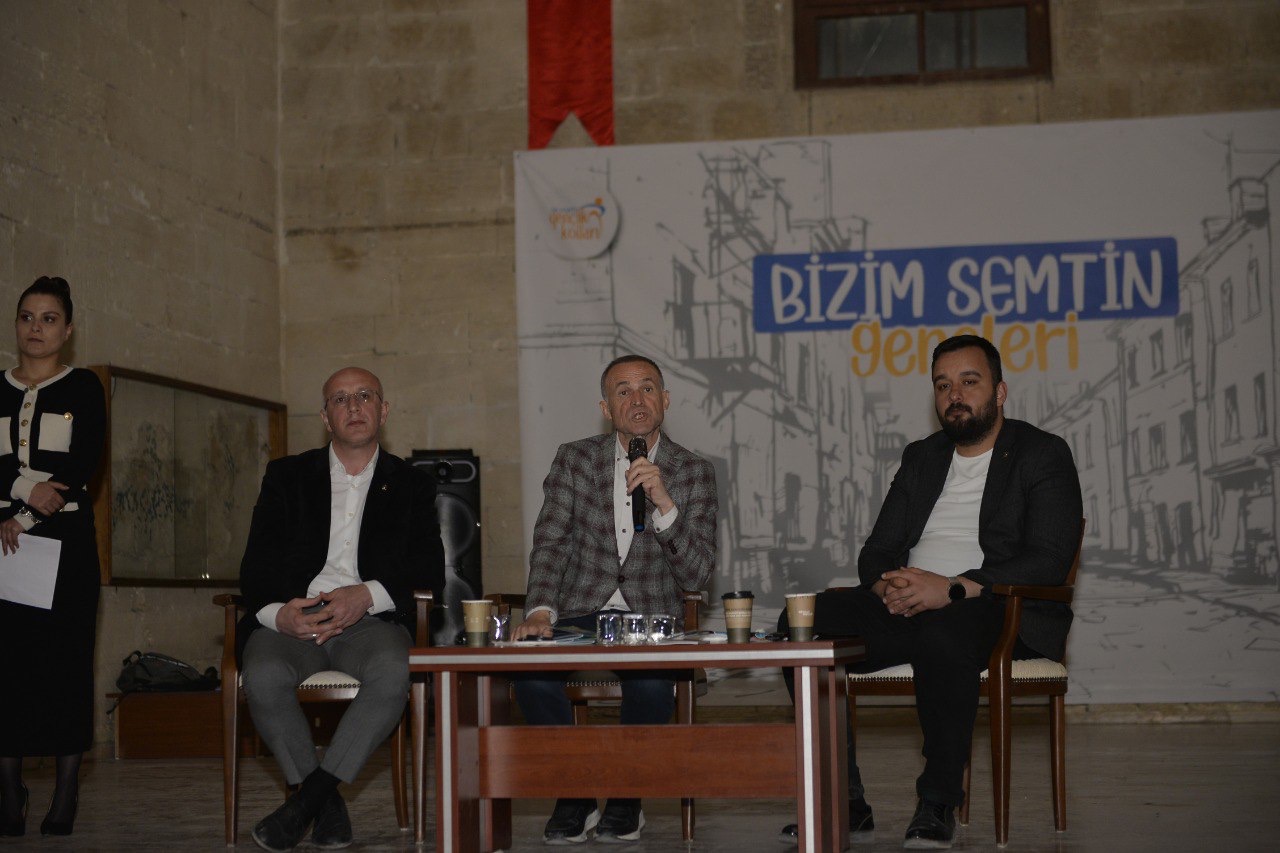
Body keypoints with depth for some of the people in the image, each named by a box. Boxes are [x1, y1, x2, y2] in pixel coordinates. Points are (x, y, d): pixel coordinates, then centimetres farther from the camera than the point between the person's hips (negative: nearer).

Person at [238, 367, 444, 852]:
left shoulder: (411, 486, 17)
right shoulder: (287, 477, 17)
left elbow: (430, 574, 5)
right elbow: (256, 569, 8)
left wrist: (368, 594, -14)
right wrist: (277, 612, -15)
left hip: (369, 620, 0)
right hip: (291, 620, 1)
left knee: (391, 673, -35)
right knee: (264, 676, -33)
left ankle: (305, 799, -24)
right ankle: (327, 806, -14)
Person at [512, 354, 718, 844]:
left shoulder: (694, 473, 4)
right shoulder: (574, 460, 7)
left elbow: (696, 576, -4)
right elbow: (549, 546, -1)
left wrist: (665, 505, -19)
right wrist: (540, 611, -20)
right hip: (579, 615, 1)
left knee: (652, 681, -35)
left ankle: (626, 799, -6)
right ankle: (575, 796, -9)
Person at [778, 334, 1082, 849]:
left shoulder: (1043, 455, 3)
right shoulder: (921, 458, 21)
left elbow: (1051, 560, -11)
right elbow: (876, 550, 17)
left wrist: (953, 589, -23)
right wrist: (887, 585, -10)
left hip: (1000, 611, -6)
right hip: (906, 607, 6)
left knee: (939, 634, -41)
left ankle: (939, 804, -25)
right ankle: (842, 801, -15)